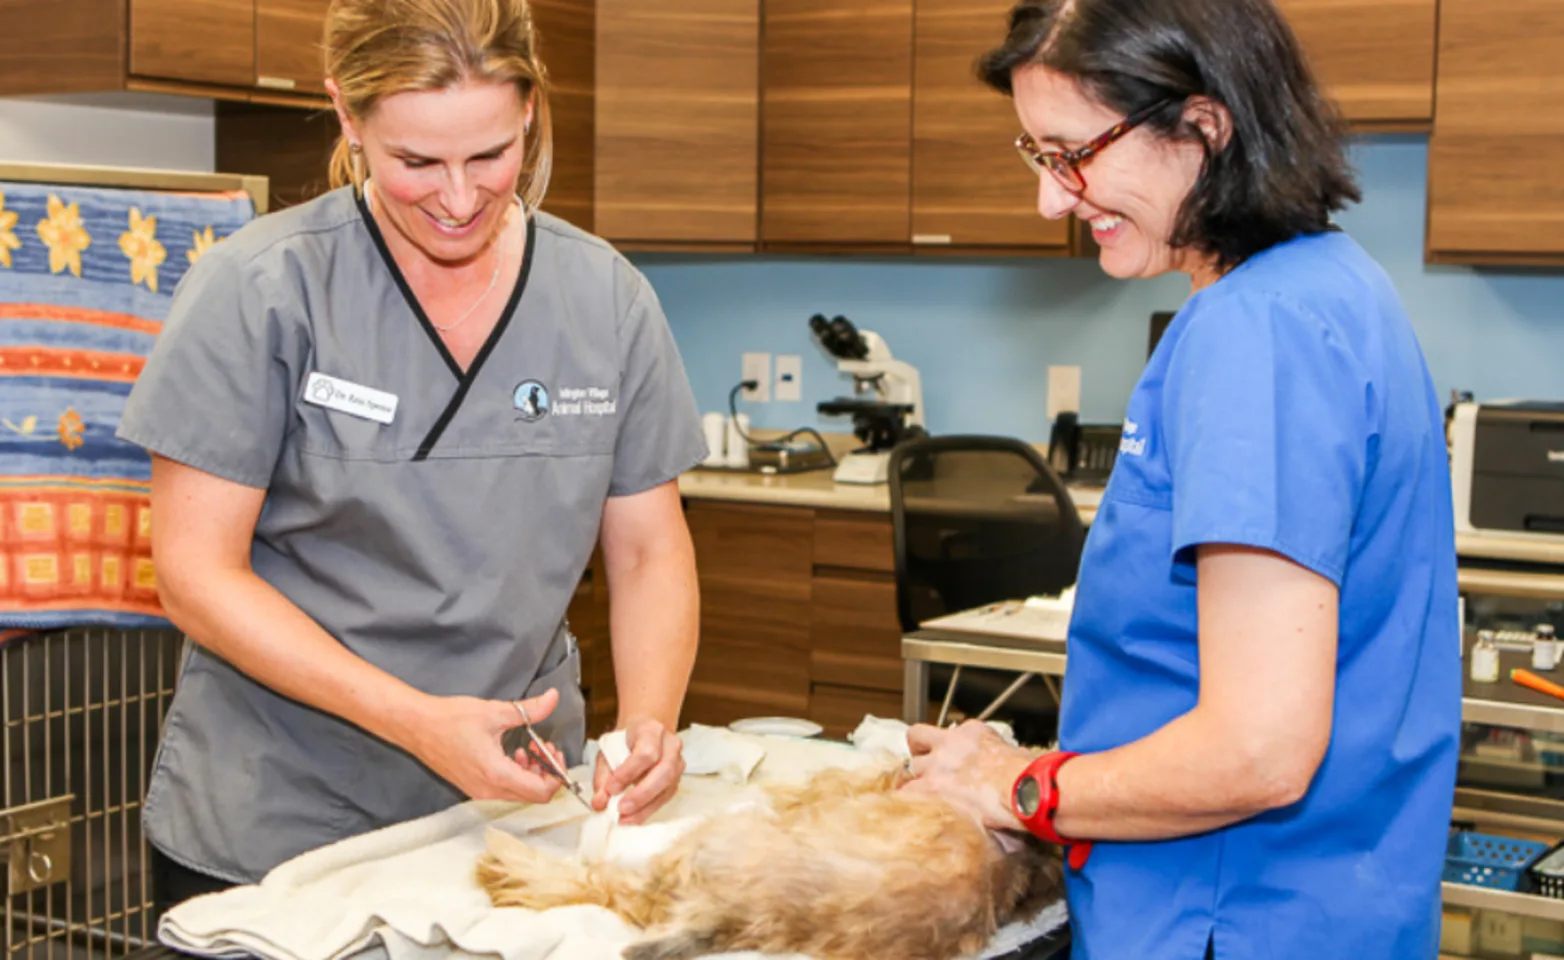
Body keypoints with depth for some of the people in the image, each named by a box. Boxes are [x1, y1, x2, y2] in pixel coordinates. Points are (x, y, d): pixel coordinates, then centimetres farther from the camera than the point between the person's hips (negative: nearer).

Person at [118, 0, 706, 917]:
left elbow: (649, 550, 3)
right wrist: (418, 722, -23)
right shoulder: (261, 290, -13)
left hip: (520, 802, 3)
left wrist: (650, 720, -16)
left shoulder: (609, 299, -3)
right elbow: (196, 572, -13)